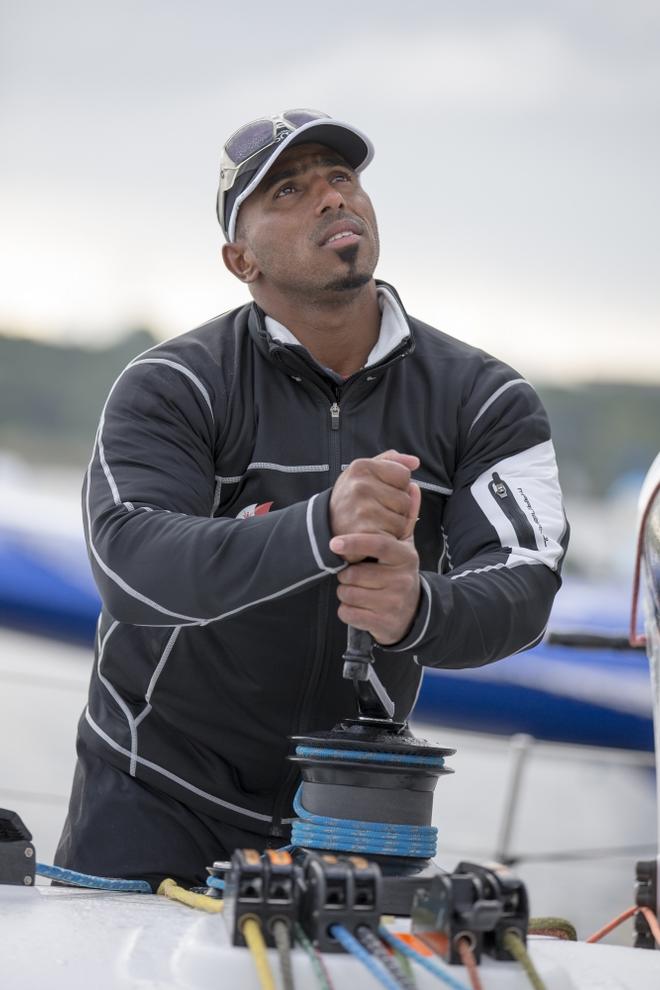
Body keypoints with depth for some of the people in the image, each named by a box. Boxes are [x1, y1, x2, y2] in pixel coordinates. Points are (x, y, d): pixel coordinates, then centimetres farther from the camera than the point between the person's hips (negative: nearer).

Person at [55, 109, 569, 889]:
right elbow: (129, 562, -27)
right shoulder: (175, 385, -10)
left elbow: (524, 588, -16)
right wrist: (322, 529, -43)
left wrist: (418, 609, -40)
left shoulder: (483, 400, -2)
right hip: (161, 793, -2)